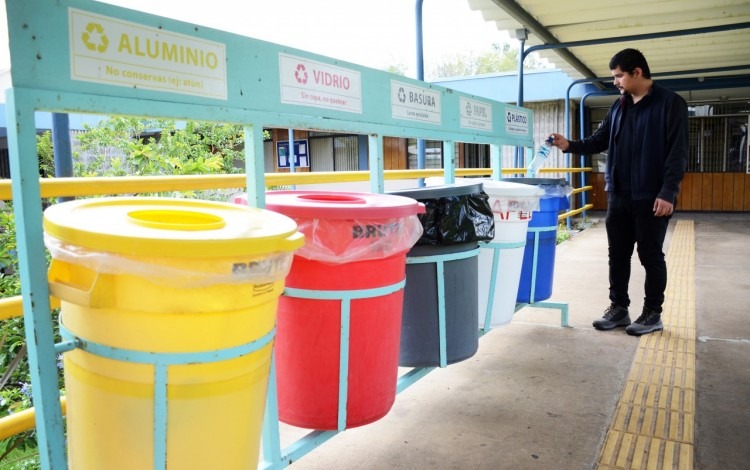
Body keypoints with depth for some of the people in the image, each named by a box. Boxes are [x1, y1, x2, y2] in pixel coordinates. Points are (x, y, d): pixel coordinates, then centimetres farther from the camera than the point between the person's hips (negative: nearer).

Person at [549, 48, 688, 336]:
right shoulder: (618, 107, 12)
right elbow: (599, 141, 15)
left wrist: (667, 193, -18)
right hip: (619, 195, 6)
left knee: (651, 255, 4)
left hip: (652, 197, -6)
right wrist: (569, 145, -3)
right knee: (618, 254, 10)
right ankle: (618, 308, 22)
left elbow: (678, 153, -11)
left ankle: (653, 314, 16)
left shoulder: (671, 103, -7)